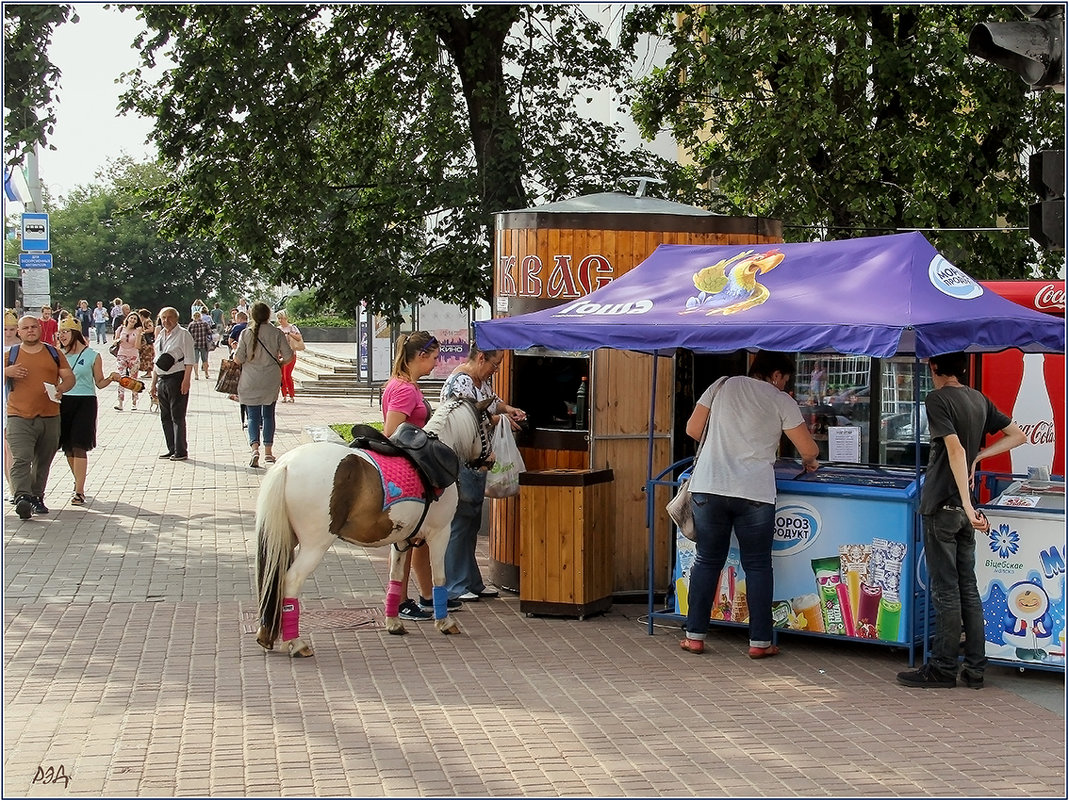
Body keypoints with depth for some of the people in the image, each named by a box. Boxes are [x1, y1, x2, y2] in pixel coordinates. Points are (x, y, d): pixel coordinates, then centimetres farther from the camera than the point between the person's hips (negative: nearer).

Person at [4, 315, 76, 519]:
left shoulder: (54, 353, 12)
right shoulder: (11, 355, 8)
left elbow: (69, 377, 11)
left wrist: (61, 389, -11)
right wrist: (7, 372, -13)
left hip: (50, 417, 3)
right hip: (19, 417, -3)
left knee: (43, 462, 9)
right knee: (20, 459, -19)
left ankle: (37, 498, 21)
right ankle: (22, 497, -30)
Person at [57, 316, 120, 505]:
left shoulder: (92, 356, -2)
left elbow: (99, 383, 4)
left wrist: (111, 378, -15)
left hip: (85, 403, -4)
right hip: (63, 402, 4)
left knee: (79, 447, -11)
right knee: (68, 447, 9)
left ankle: (79, 491, -12)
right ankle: (78, 481, 31)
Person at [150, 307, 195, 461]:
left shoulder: (183, 334, -5)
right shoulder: (160, 335, 16)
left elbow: (189, 360, -11)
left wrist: (186, 380, -21)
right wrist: (154, 384, 18)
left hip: (177, 378, -7)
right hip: (162, 379, 7)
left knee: (177, 416, -5)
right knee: (165, 417, 9)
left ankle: (181, 451, 0)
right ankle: (172, 449, 17)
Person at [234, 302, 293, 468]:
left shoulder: (246, 333, -8)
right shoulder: (277, 333, -5)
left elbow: (238, 359, -10)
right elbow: (289, 356, -6)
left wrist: (235, 354, 12)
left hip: (250, 381, -1)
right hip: (271, 380, 1)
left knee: (253, 416, 4)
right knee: (268, 414, 13)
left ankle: (255, 448, -16)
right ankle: (268, 451, 13)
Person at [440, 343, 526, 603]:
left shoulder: (482, 379, 13)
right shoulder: (459, 383, -18)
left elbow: (492, 401, 31)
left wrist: (507, 408, 11)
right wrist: (497, 419, -15)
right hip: (460, 463, -10)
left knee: (472, 524, 14)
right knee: (459, 522, -4)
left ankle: (472, 582, 22)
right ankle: (454, 587, 2)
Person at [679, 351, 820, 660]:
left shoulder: (722, 386, 11)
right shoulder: (780, 401, 5)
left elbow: (692, 429, 13)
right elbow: (809, 449, 5)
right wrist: (808, 463, 28)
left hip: (708, 486, 2)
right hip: (754, 492, -2)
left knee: (707, 561, 11)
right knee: (758, 566, 7)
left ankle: (694, 635, 11)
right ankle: (760, 642, 8)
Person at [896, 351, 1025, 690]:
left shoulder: (937, 399, -13)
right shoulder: (979, 400, 10)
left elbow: (955, 449, -22)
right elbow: (1018, 435, 18)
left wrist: (966, 504, -26)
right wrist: (978, 456, 9)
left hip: (942, 506, -7)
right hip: (963, 509, 7)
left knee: (944, 589, -3)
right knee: (967, 588, 10)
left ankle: (942, 667, 3)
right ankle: (975, 668, 12)